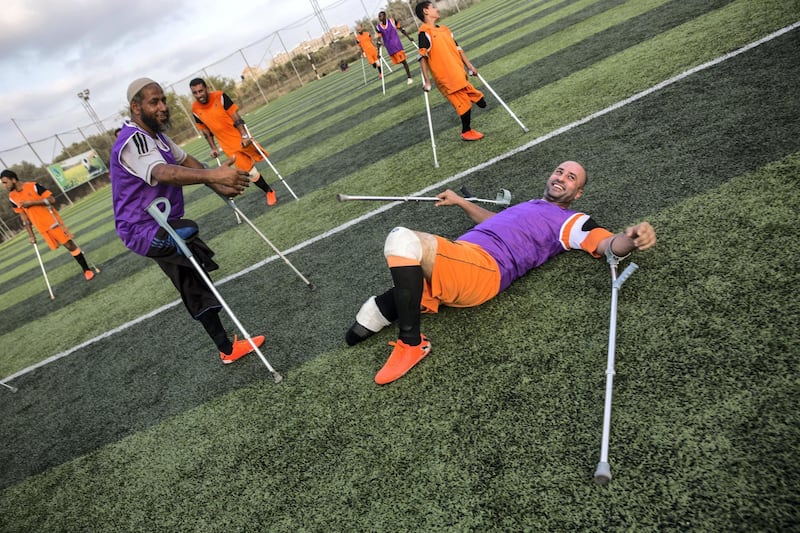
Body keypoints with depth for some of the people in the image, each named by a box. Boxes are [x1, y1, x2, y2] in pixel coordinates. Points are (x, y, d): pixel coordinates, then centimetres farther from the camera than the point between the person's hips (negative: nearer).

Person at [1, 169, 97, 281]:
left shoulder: (33, 186, -9)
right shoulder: (12, 197, 6)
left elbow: (52, 200, -13)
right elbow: (23, 216, 11)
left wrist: (32, 202, -18)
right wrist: (31, 234, 8)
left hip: (53, 222, -4)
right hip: (42, 228, 4)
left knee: (69, 245, -5)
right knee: (68, 246, 4)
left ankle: (87, 269, 3)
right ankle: (85, 270, 11)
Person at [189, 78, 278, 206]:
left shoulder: (220, 96, -14)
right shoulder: (195, 109, -5)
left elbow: (236, 117, -14)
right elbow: (205, 130, 7)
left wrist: (244, 136, -23)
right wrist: (213, 148, 4)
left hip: (242, 138, -2)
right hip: (228, 147, 2)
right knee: (250, 172, 1)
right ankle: (269, 192, 19)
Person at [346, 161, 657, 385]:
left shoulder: (572, 222, 11)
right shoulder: (528, 206, 34)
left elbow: (609, 245, -4)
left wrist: (632, 238, -27)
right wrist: (460, 202, 56)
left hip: (482, 266, -8)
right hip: (456, 259, 8)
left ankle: (410, 342, -22)